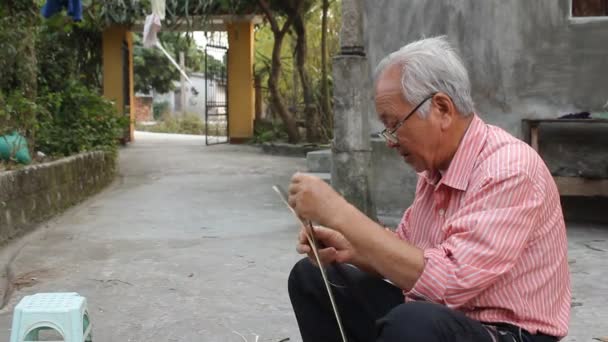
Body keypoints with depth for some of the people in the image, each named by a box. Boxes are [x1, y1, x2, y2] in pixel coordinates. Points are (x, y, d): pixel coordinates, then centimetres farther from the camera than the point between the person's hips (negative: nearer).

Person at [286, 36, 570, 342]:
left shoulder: (509, 170, -22)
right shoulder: (434, 168, 4)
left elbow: (445, 281, -31)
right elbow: (409, 258, 14)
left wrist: (340, 214, -27)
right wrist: (347, 249, -6)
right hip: (430, 316, 8)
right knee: (312, 277, 7)